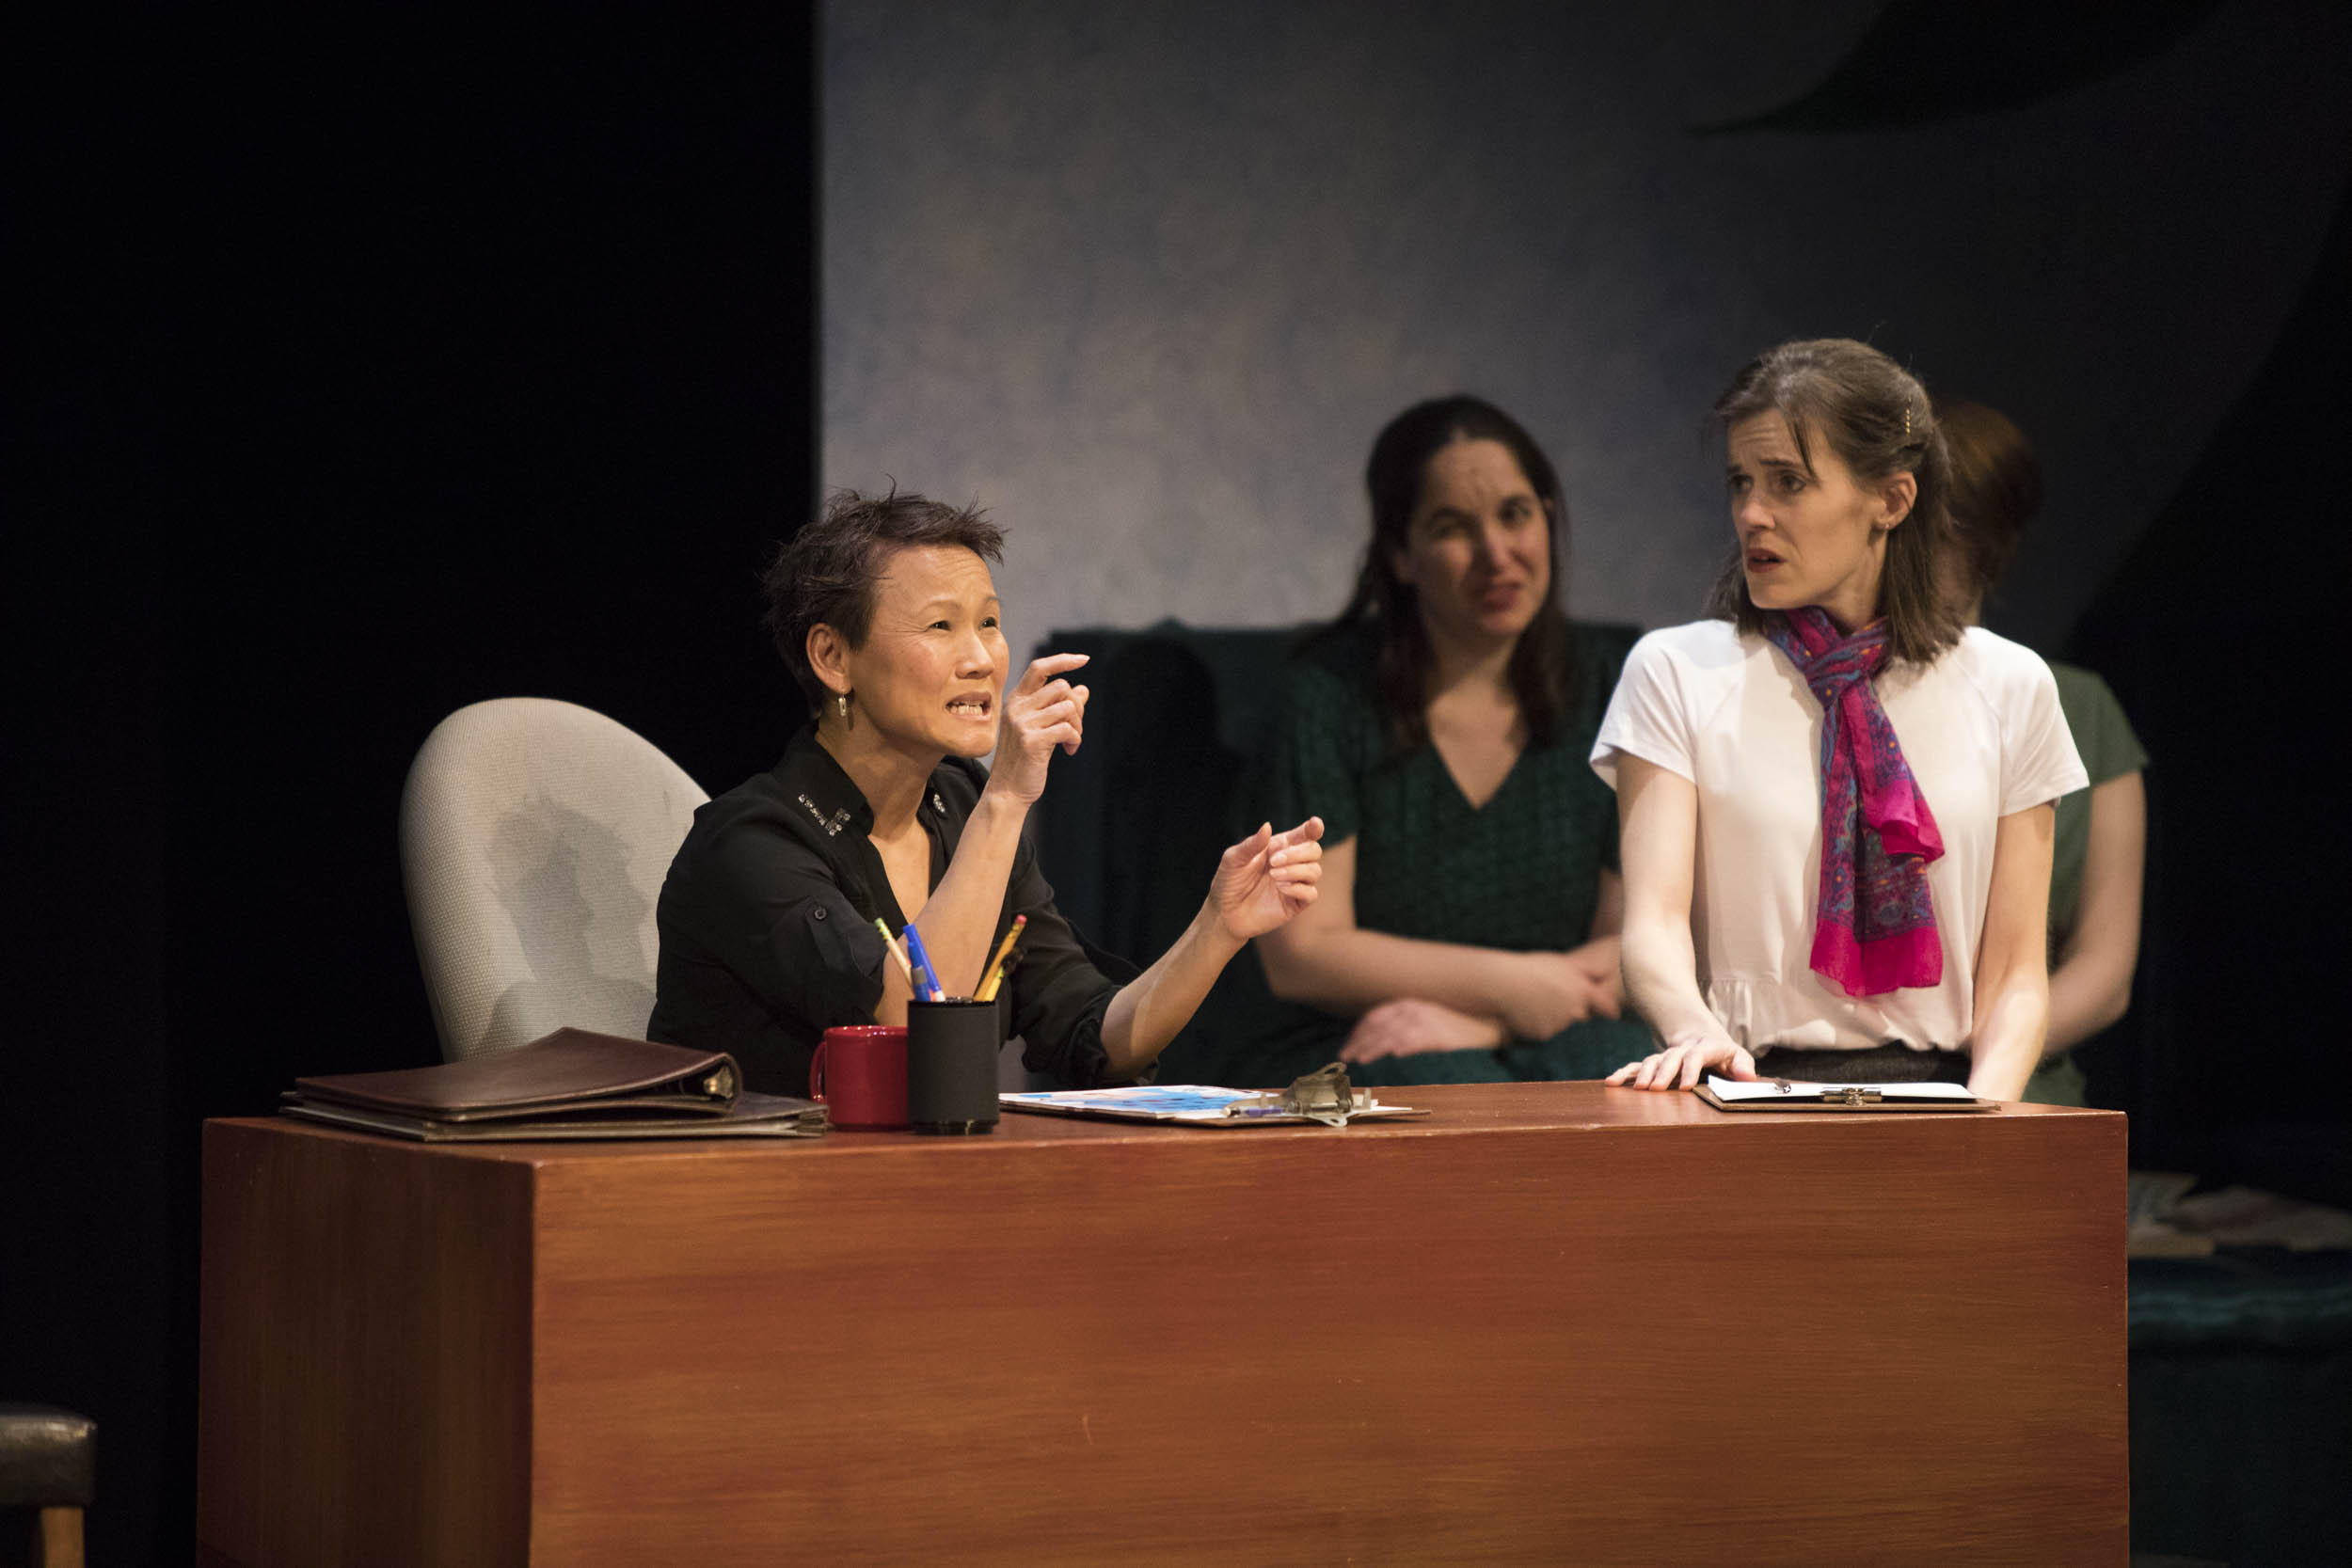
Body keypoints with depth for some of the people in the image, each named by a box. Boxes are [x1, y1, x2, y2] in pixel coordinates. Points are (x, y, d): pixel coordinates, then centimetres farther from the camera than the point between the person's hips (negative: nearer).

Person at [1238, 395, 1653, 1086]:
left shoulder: (1609, 684, 6)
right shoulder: (1331, 690, -3)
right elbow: (1300, 955, -6)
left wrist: (1470, 1025, -15)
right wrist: (1504, 984, -11)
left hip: (1557, 1037, 3)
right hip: (1351, 1050, -3)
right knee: (1455, 1092, -36)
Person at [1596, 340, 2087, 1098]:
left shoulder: (2007, 686, 12)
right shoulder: (1676, 672, 7)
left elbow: (2015, 966, 9)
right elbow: (1654, 918, -5)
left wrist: (1986, 1109, -12)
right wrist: (1696, 1030, -27)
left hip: (1936, 1094, 1)